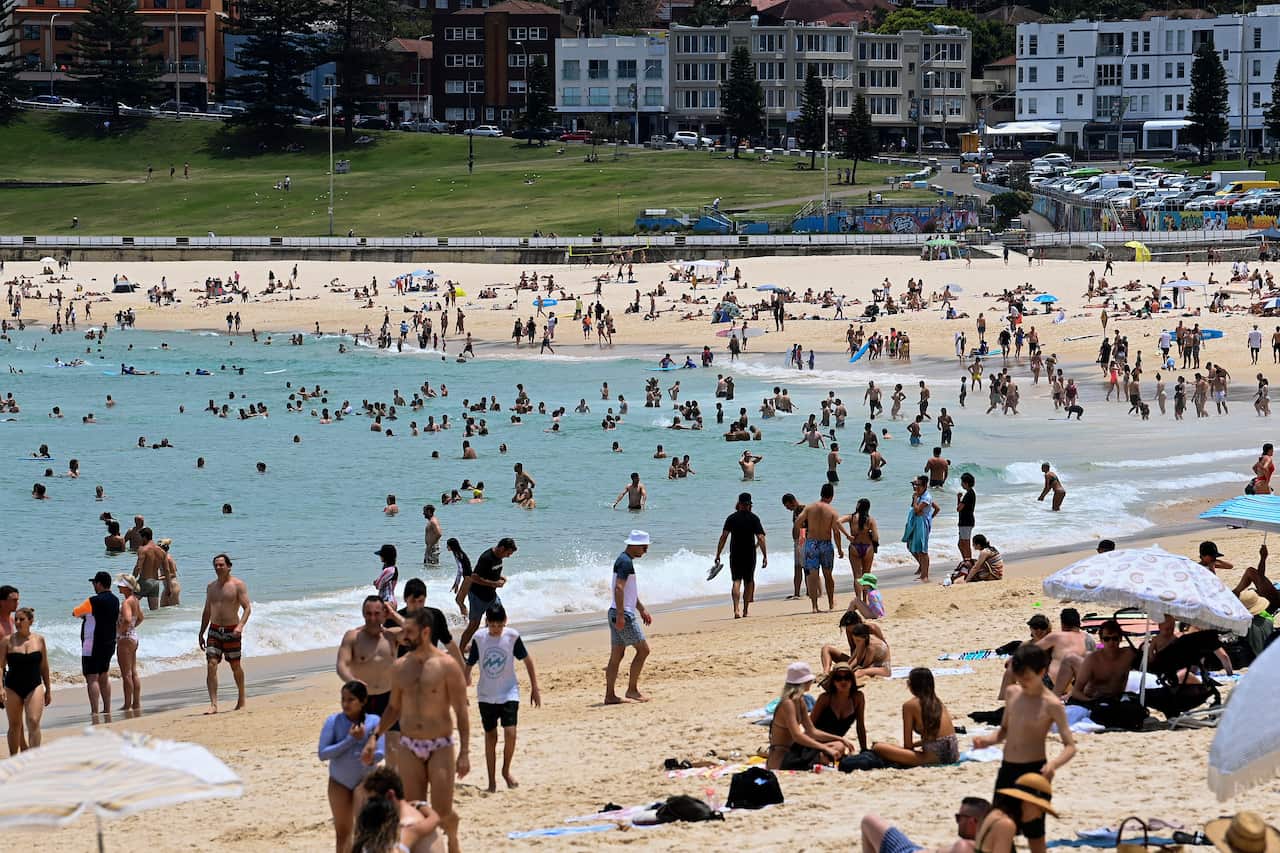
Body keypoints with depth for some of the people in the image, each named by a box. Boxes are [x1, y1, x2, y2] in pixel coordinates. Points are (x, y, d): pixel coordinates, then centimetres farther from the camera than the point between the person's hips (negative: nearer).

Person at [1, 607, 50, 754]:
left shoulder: (39, 639, 3)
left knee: (33, 723, -13)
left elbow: (44, 667, 11)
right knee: (15, 725, 9)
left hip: (34, 687, 0)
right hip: (13, 688, 0)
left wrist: (48, 689, 14)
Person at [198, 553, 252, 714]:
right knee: (211, 665, -11)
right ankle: (213, 704, -15)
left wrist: (240, 626, -25)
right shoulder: (211, 587, 12)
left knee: (235, 666, 8)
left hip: (231, 631, -4)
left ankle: (241, 700, 28)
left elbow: (247, 608, -10)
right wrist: (201, 633, 17)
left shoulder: (238, 585, -4)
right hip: (214, 630, 4)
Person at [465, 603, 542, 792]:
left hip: (509, 693, -1)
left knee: (510, 733, -15)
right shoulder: (479, 638, -6)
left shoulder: (512, 636, -8)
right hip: (486, 696, 1)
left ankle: (506, 771, 7)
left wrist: (534, 688, 5)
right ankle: (492, 780, 15)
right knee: (490, 736, 6)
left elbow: (527, 660, 3)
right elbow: (469, 666, 2)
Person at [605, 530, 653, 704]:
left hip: (618, 614, 10)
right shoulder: (625, 562, -15)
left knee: (617, 655, 8)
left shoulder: (625, 561, 18)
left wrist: (642, 610, 31)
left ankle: (609, 695, 7)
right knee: (643, 649, -4)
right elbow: (619, 588, -25)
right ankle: (632, 689, -1)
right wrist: (621, 615, -29)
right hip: (623, 614, -10)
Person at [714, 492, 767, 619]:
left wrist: (718, 555, 0)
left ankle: (736, 609, -20)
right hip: (750, 555, 0)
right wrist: (765, 555, -5)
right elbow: (760, 538, -8)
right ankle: (746, 610, 20)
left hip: (735, 555, 0)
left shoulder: (731, 518, 0)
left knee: (736, 581, -3)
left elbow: (723, 537, -4)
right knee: (748, 582, 14)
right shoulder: (754, 518, -2)